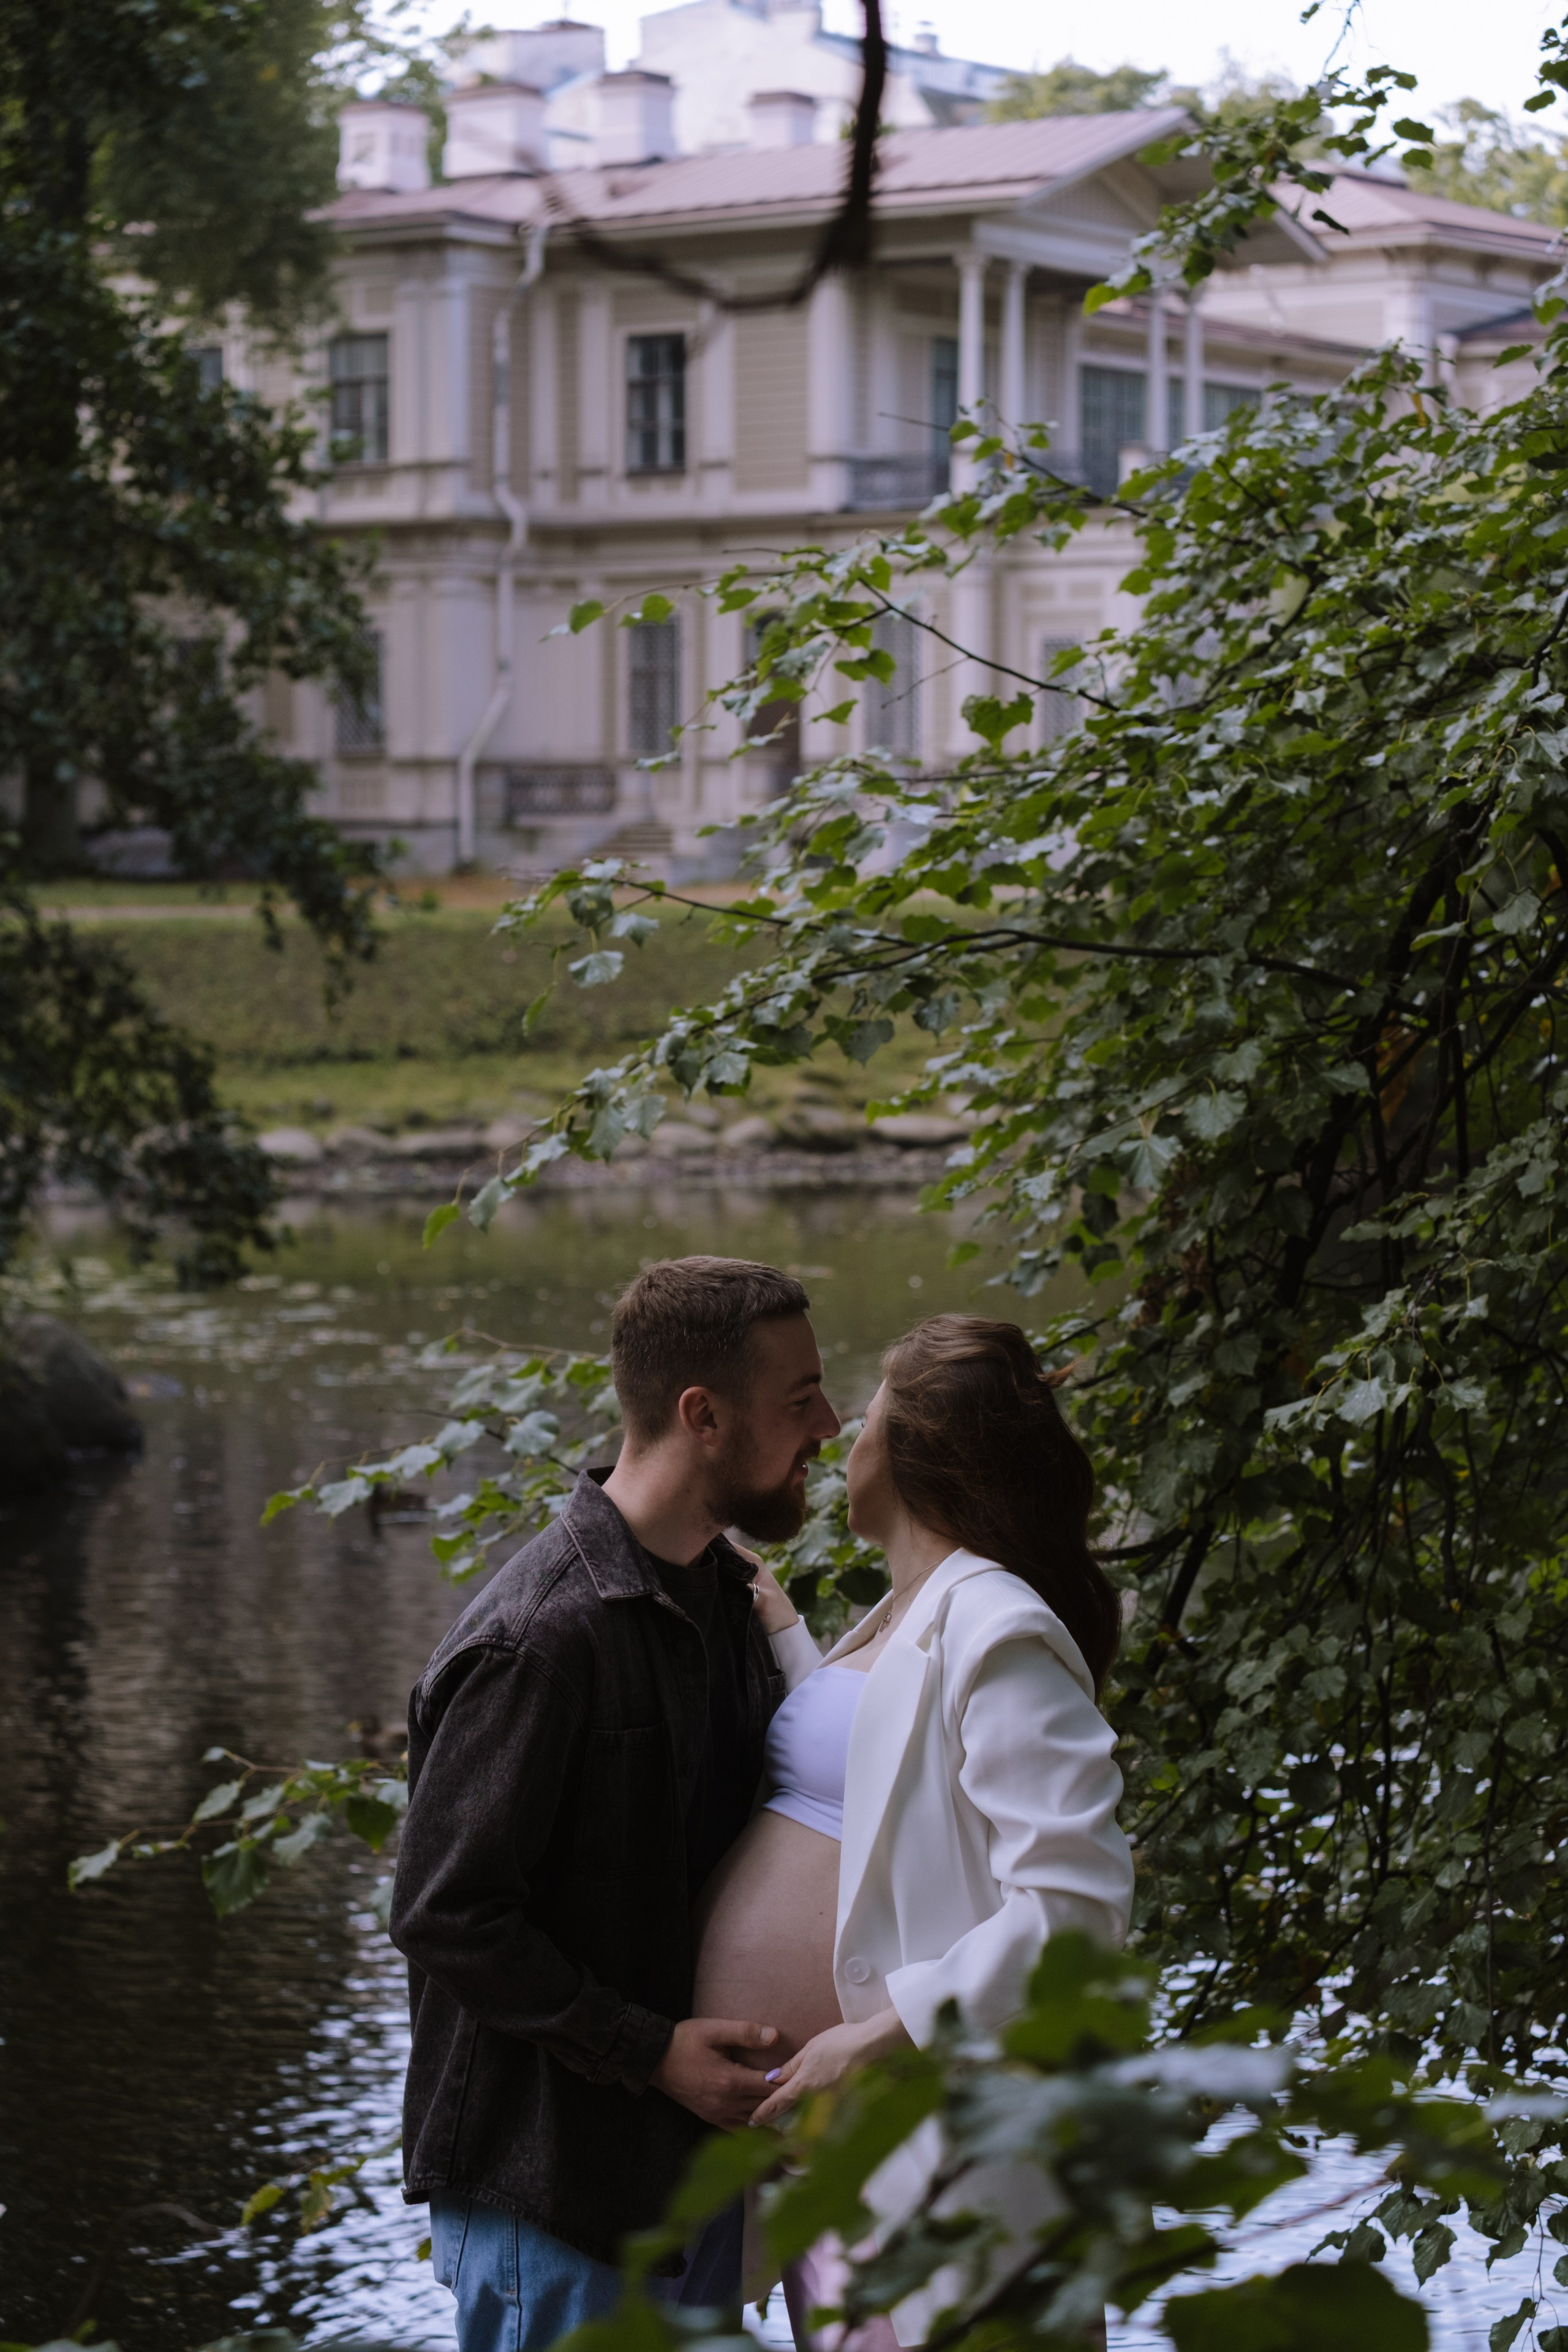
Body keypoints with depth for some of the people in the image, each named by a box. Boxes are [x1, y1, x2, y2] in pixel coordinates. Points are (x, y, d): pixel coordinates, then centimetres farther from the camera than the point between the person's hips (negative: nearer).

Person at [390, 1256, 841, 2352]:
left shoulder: (726, 1590, 8)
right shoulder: (539, 1639, -22)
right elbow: (445, 1914, -21)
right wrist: (652, 2052, -20)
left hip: (698, 2139, 9)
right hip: (552, 2179, -9)